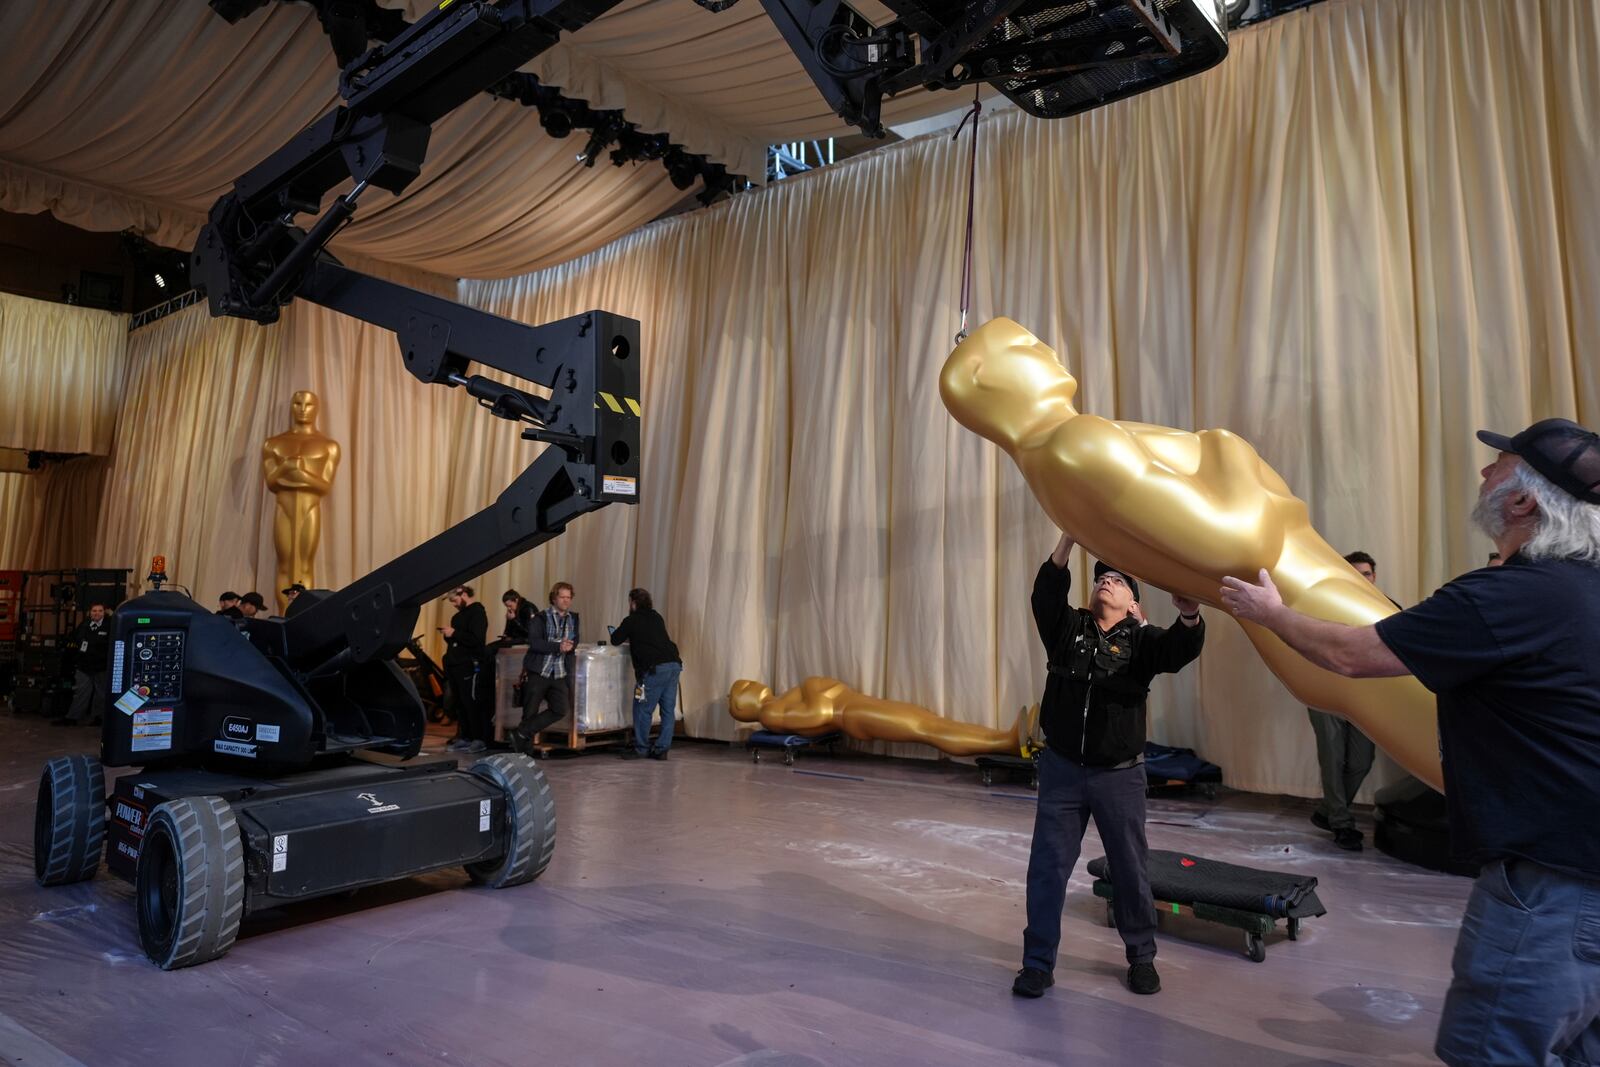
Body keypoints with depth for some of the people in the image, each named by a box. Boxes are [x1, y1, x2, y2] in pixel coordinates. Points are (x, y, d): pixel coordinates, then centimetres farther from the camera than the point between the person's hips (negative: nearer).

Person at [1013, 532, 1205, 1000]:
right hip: (1061, 770, 1)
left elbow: (1181, 650, -22)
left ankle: (1142, 957, 31)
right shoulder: (1067, 628, 2)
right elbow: (1047, 593, -16)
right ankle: (1038, 963, 15)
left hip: (1120, 775, -1)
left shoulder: (1142, 640, -2)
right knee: (1047, 868, 3)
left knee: (1131, 870, 11)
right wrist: (1069, 536, -26)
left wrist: (1190, 614, -44)